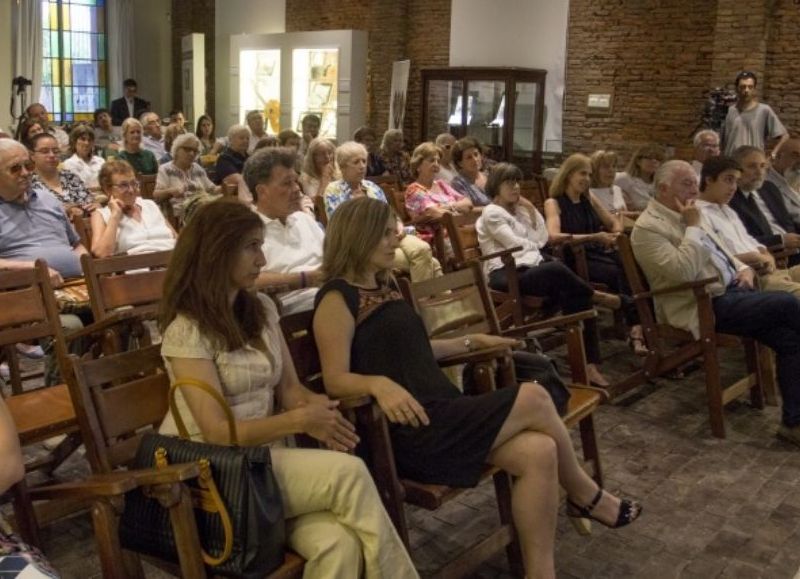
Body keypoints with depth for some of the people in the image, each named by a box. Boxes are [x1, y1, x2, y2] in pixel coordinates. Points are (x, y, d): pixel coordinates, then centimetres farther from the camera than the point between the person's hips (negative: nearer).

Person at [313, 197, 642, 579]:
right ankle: (585, 496, 9)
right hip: (408, 429, -8)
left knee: (538, 453, -15)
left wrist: (471, 342, 22)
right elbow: (335, 380, -15)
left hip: (442, 411, 8)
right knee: (533, 399, -14)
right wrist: (379, 384, -35)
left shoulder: (383, 286, 18)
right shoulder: (338, 298, -9)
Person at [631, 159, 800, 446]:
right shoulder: (647, 227, -11)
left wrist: (742, 268, 9)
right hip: (705, 306, -9)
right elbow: (684, 272, -23)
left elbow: (720, 249, 30)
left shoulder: (687, 218, 19)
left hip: (732, 291, 9)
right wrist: (693, 227, -14)